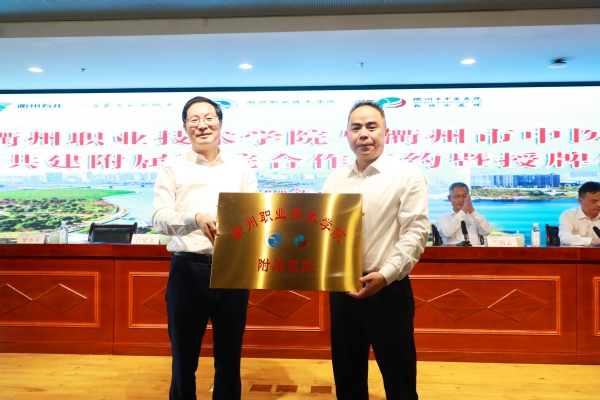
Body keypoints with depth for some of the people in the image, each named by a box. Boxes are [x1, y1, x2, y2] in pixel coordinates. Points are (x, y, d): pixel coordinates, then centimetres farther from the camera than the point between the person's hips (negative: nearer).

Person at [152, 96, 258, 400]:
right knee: (184, 355, 13)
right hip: (188, 269, -1)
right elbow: (159, 218, -5)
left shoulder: (241, 168, 9)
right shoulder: (172, 169, 5)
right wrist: (196, 218, -24)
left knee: (230, 357, 14)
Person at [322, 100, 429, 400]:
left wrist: (385, 275, -22)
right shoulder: (334, 181, 10)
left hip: (387, 291, -4)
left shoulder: (407, 176, -5)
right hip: (341, 290, 5)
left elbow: (415, 234, -11)